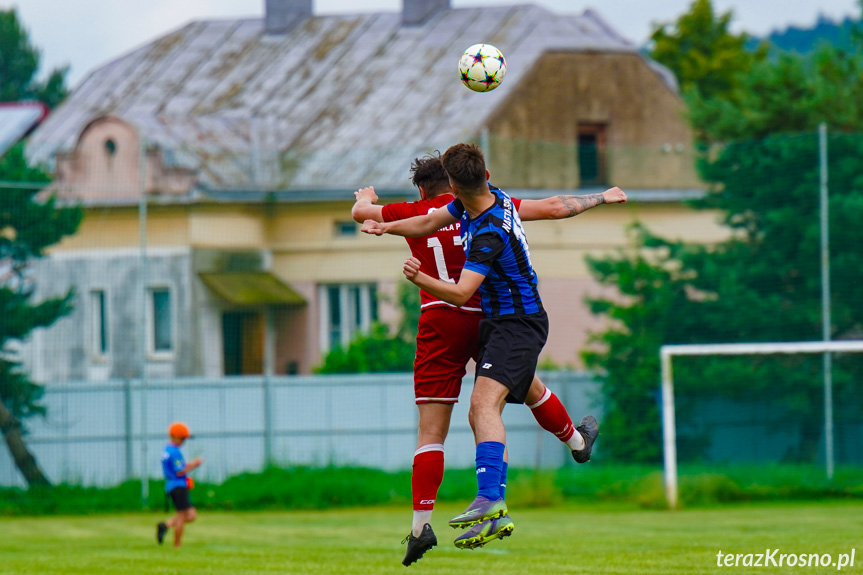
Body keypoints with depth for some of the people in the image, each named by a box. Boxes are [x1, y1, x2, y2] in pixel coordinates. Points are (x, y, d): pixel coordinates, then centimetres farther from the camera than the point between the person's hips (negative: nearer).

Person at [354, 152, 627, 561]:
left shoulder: (416, 213, 5)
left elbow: (360, 212, 17)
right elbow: (554, 208, 13)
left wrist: (366, 197, 41)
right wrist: (600, 198, 28)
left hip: (440, 322, -1)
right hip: (488, 318, 2)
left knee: (431, 432, -4)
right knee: (530, 389, 28)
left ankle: (421, 523, -14)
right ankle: (576, 442, 52)